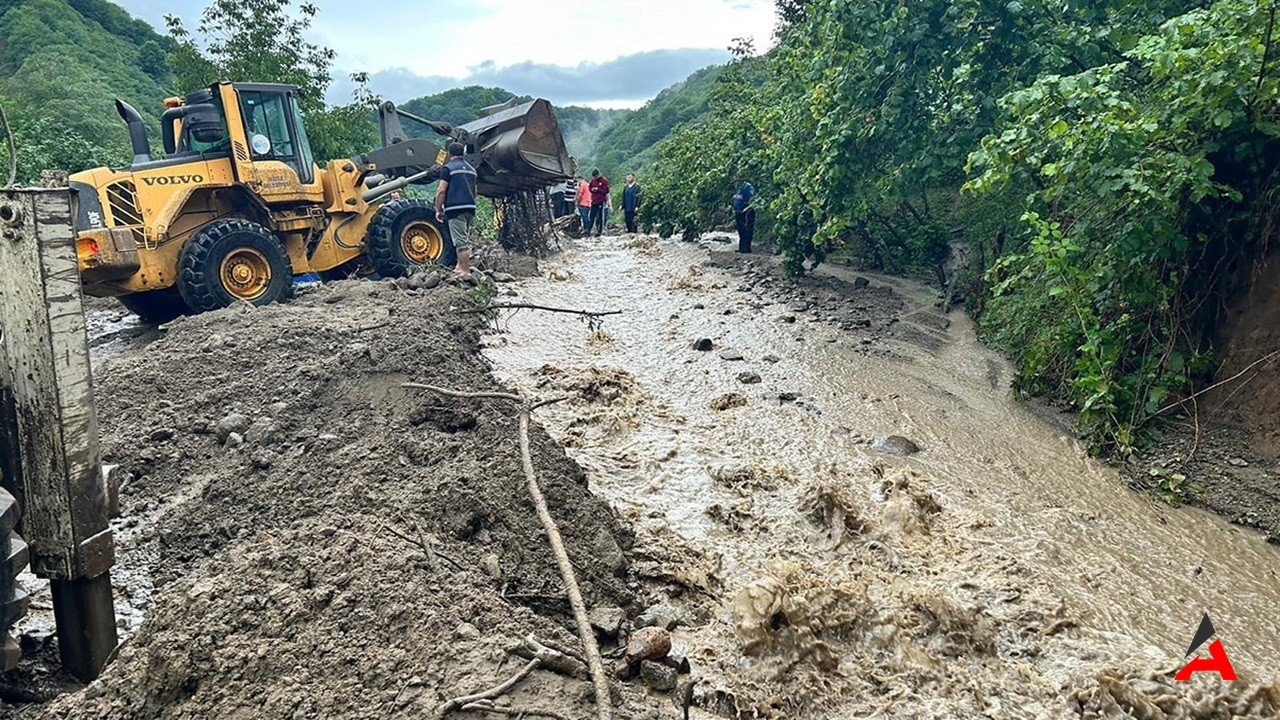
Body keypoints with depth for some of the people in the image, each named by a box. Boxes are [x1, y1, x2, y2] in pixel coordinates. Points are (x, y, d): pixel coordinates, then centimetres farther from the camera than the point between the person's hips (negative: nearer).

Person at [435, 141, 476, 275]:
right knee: (464, 239, 17)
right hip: (470, 208, 7)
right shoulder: (471, 169, 18)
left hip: (455, 209, -7)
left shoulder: (448, 168, -4)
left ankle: (466, 272, -10)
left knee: (461, 241, -8)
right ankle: (460, 267, 21)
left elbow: (442, 191, -10)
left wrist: (438, 210, -4)